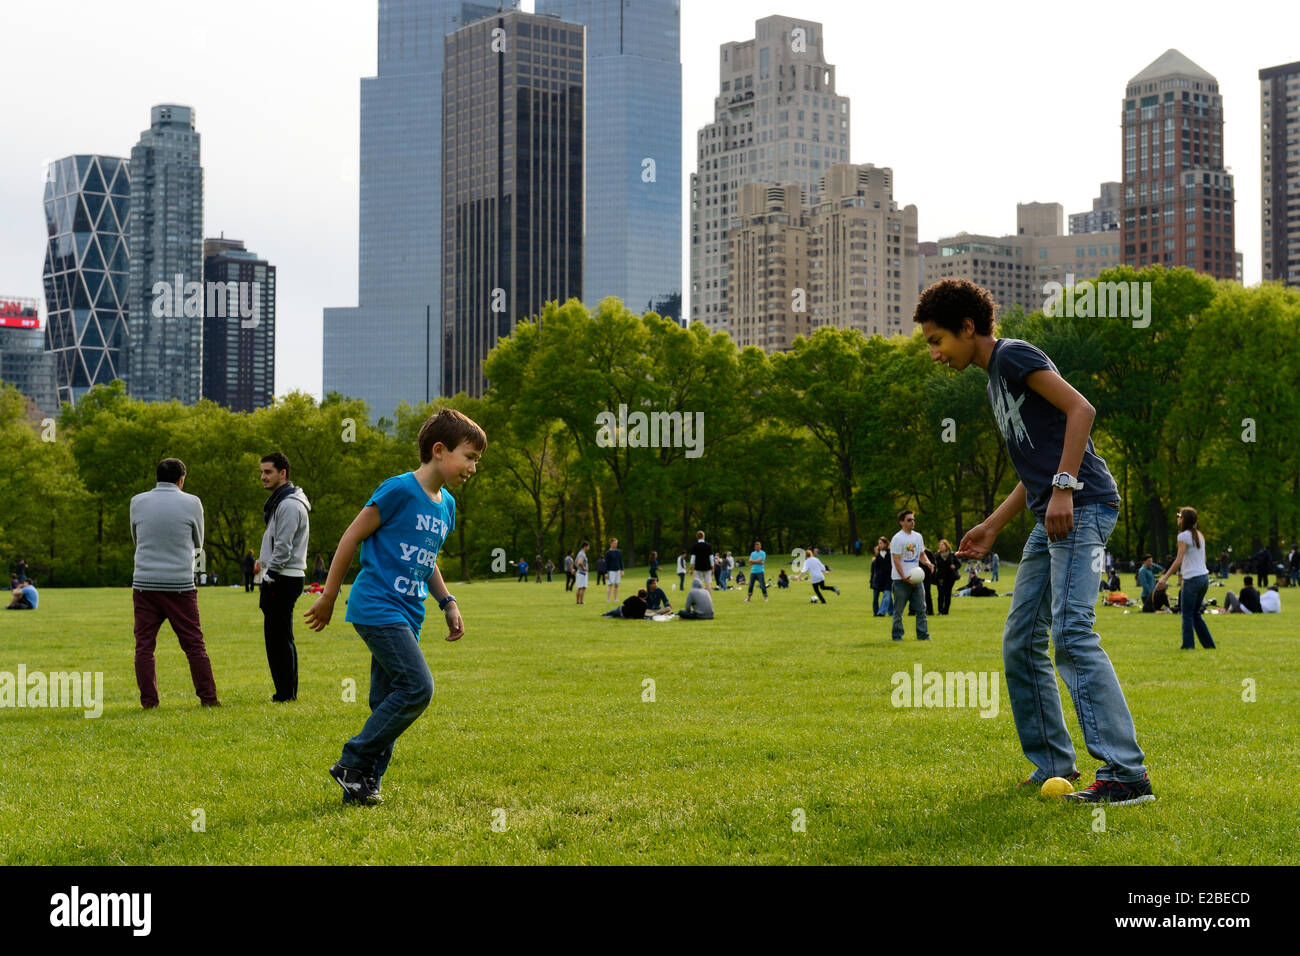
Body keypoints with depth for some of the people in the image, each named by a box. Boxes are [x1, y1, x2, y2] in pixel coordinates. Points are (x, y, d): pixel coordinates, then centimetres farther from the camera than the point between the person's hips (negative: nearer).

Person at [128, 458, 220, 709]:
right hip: (180, 584, -1)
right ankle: (208, 697, 4)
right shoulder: (191, 503, -2)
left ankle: (148, 699, 3)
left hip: (145, 583, 1)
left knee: (144, 645, 6)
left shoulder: (138, 502, 3)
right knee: (194, 645, 5)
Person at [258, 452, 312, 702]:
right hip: (282, 579, 11)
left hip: (283, 579, -11)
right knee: (280, 637, 12)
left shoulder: (289, 505, -15)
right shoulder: (280, 501, 19)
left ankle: (286, 693, -5)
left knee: (279, 637, -8)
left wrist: (269, 576, -16)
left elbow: (283, 547, -20)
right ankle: (287, 691, 16)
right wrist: (264, 564, 16)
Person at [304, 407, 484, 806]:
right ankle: (353, 764, -5)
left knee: (387, 704, 6)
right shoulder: (399, 490, -12)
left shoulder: (446, 504, 13)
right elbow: (352, 537, -7)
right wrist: (328, 598, -3)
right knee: (418, 687, -17)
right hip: (377, 607, -8)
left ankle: (362, 785, 14)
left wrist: (447, 602, 15)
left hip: (407, 617, 8)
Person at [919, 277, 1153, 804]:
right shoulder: (995, 380, 25)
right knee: (1020, 642, 9)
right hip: (1052, 520, 10)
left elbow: (1081, 409, -15)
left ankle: (1127, 773, -21)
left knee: (1071, 632, -19)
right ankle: (1053, 764, 15)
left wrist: (1063, 488, -22)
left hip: (1083, 506, -10)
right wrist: (992, 526, 23)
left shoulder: (1014, 355, -3)